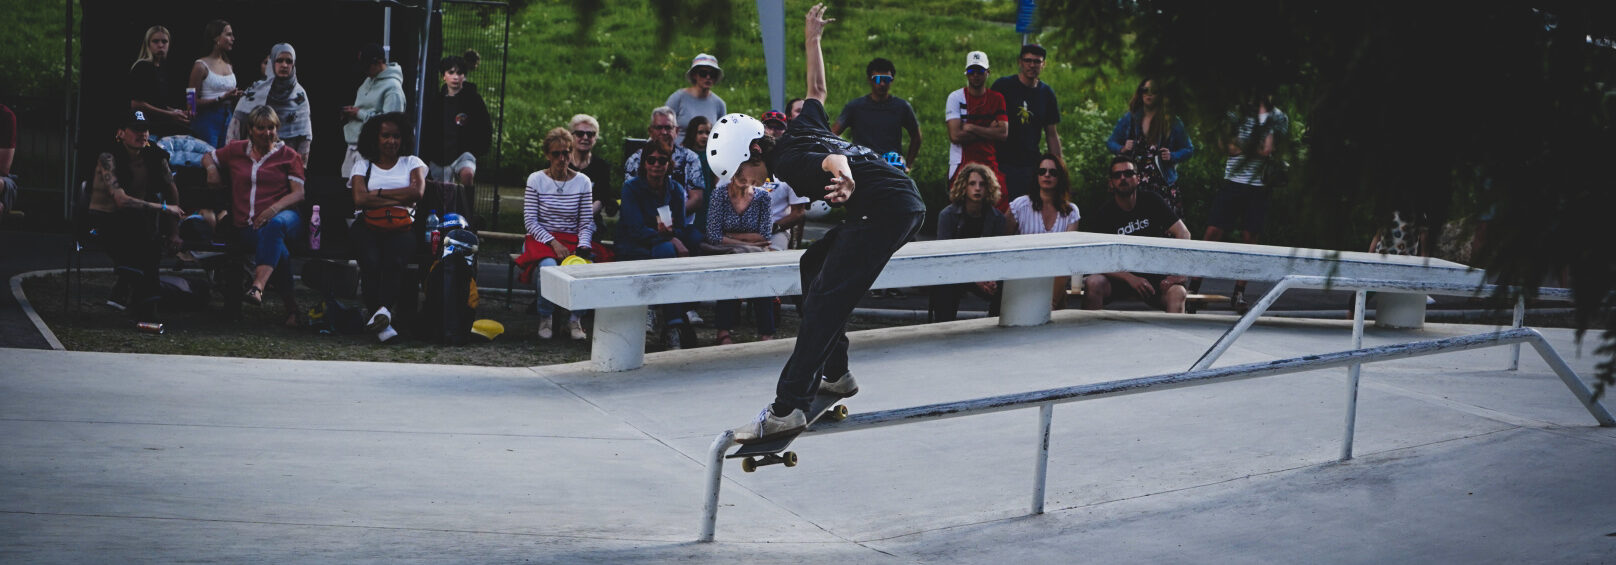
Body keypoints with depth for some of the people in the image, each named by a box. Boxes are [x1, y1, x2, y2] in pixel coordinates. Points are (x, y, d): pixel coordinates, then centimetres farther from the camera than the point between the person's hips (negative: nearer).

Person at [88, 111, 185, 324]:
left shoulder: (155, 158, -1)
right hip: (105, 220, -4)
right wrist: (163, 208, -25)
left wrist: (174, 232, 7)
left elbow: (173, 194, 12)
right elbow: (121, 200, -27)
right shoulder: (108, 159, -17)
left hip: (136, 220, 4)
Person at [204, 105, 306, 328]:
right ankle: (291, 306, -35)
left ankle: (258, 286, -58)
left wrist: (273, 210, -13)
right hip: (247, 225, 1)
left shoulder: (289, 156, 15)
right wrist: (212, 169, 12)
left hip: (282, 216, -1)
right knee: (278, 248, -34)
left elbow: (299, 194, 5)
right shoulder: (235, 151, 21)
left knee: (274, 226, -42)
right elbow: (208, 157, 37)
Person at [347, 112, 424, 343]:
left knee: (394, 261, -35)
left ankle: (384, 309, -56)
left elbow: (418, 192, 1)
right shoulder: (363, 165, 20)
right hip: (367, 226, -1)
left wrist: (379, 193, 2)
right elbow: (360, 199, 1)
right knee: (371, 262, -33)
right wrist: (399, 198, 0)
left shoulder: (411, 163, 22)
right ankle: (382, 325, -45)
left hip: (401, 227, 1)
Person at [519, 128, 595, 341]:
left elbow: (586, 223, 6)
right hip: (542, 239, -2)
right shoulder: (536, 180, 3)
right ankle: (545, 318, -15)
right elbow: (530, 221, -3)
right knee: (549, 265, -37)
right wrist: (553, 243, -16)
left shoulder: (583, 182, 8)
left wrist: (583, 245, -15)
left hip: (572, 240, 2)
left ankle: (574, 320, -15)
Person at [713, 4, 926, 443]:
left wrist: (846, 180, -51)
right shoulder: (801, 128, 19)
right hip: (908, 204, 11)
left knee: (825, 299, -17)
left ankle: (788, 408, -28)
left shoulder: (786, 162, -8)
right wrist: (811, 40, 52)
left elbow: (832, 159, -29)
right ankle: (834, 374, 24)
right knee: (814, 265, 25)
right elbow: (816, 90, 38)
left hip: (884, 207, -11)